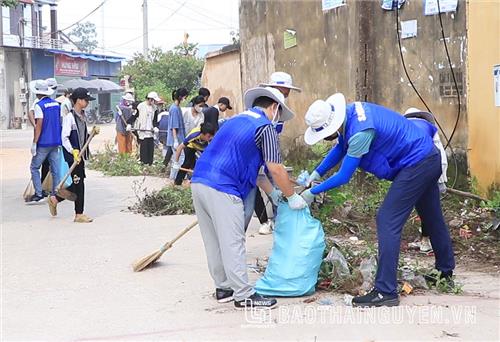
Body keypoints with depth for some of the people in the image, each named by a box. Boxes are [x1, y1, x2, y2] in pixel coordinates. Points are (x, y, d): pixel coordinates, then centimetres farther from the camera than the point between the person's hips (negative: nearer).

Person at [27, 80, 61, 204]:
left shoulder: (39, 105, -11)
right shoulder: (56, 104, 10)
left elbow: (39, 125, -17)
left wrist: (34, 143, -14)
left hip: (43, 143, -6)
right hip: (55, 142, 6)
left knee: (34, 167, 2)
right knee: (55, 169, 8)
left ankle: (38, 194, -6)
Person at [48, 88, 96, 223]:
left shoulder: (82, 116, 14)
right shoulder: (70, 117, -13)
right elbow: (64, 138, -18)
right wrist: (73, 152, -27)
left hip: (80, 155, 9)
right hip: (72, 156, -9)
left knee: (77, 184, 10)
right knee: (78, 184, -4)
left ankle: (54, 199, 27)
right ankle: (79, 214, 4)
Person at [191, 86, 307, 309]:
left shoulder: (236, 120, 25)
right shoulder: (265, 127, -1)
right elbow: (276, 169, -7)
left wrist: (271, 192, 31)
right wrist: (292, 197, 5)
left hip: (199, 181, 9)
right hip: (222, 189, -9)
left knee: (214, 241, 15)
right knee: (232, 243, -5)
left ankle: (223, 288, 24)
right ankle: (243, 295, -1)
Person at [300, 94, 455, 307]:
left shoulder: (360, 132, -30)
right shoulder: (349, 113, -2)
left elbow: (343, 177, -21)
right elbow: (340, 148, 15)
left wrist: (313, 192, -10)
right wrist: (316, 174, 11)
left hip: (416, 165, -10)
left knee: (388, 221, -11)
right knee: (432, 218, 23)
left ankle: (385, 292, -10)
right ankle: (446, 272, 41)